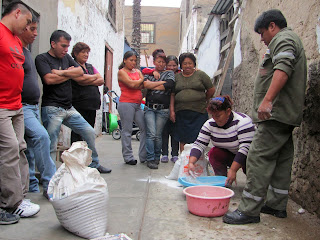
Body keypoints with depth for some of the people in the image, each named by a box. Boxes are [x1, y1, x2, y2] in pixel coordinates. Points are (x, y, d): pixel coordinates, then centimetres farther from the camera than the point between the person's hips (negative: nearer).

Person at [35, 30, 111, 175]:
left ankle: (94, 165, 24)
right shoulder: (42, 58, -3)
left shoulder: (67, 58, 17)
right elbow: (49, 79, -18)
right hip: (52, 109, -7)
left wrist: (61, 72, -12)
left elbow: (80, 72, 3)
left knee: (89, 133, 9)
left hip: (69, 108, 7)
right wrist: (70, 74, -3)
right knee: (51, 146, -6)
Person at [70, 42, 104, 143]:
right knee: (78, 134, -5)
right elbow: (81, 80, -18)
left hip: (92, 105, 7)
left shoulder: (90, 67, 20)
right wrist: (95, 77, -1)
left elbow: (101, 81, 9)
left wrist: (88, 81, -7)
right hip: (79, 105, -7)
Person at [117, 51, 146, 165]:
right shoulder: (121, 72, 0)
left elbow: (142, 85, 7)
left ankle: (144, 156, 7)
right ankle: (128, 157, 6)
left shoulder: (137, 71, 19)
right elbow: (132, 84, -13)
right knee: (127, 130, -2)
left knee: (145, 128, 1)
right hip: (126, 103, -6)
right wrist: (141, 80, 3)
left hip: (137, 104, 6)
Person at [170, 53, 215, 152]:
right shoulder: (176, 77, 12)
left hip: (199, 112, -2)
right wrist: (172, 110, 1)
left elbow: (211, 90, 9)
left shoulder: (201, 75, 5)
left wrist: (202, 101, 13)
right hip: (181, 113, 2)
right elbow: (172, 95, 10)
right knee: (183, 140, 5)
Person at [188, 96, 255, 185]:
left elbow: (245, 148, -34)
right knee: (213, 152, -22)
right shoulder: (210, 124, -12)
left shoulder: (243, 121, -27)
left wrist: (233, 170, -40)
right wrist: (191, 162, -33)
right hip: (229, 156, 4)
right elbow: (199, 144, -15)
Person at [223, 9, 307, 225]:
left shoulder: (283, 38, -5)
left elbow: (283, 68, -24)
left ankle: (250, 210, -9)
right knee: (281, 160, 12)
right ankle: (277, 205, 20)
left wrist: (267, 100, -33)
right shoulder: (290, 40, 28)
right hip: (286, 114, 11)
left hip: (276, 111, -11)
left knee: (259, 158, -12)